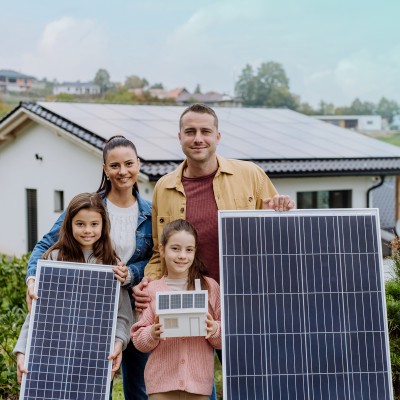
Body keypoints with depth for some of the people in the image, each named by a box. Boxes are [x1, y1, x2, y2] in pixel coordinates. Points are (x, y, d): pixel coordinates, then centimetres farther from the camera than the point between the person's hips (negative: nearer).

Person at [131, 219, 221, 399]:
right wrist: (152, 334, -16)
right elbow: (138, 340, 3)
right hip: (161, 382, 0)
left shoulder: (210, 287, 5)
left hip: (199, 382, 0)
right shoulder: (151, 290, 4)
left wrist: (215, 330, -14)